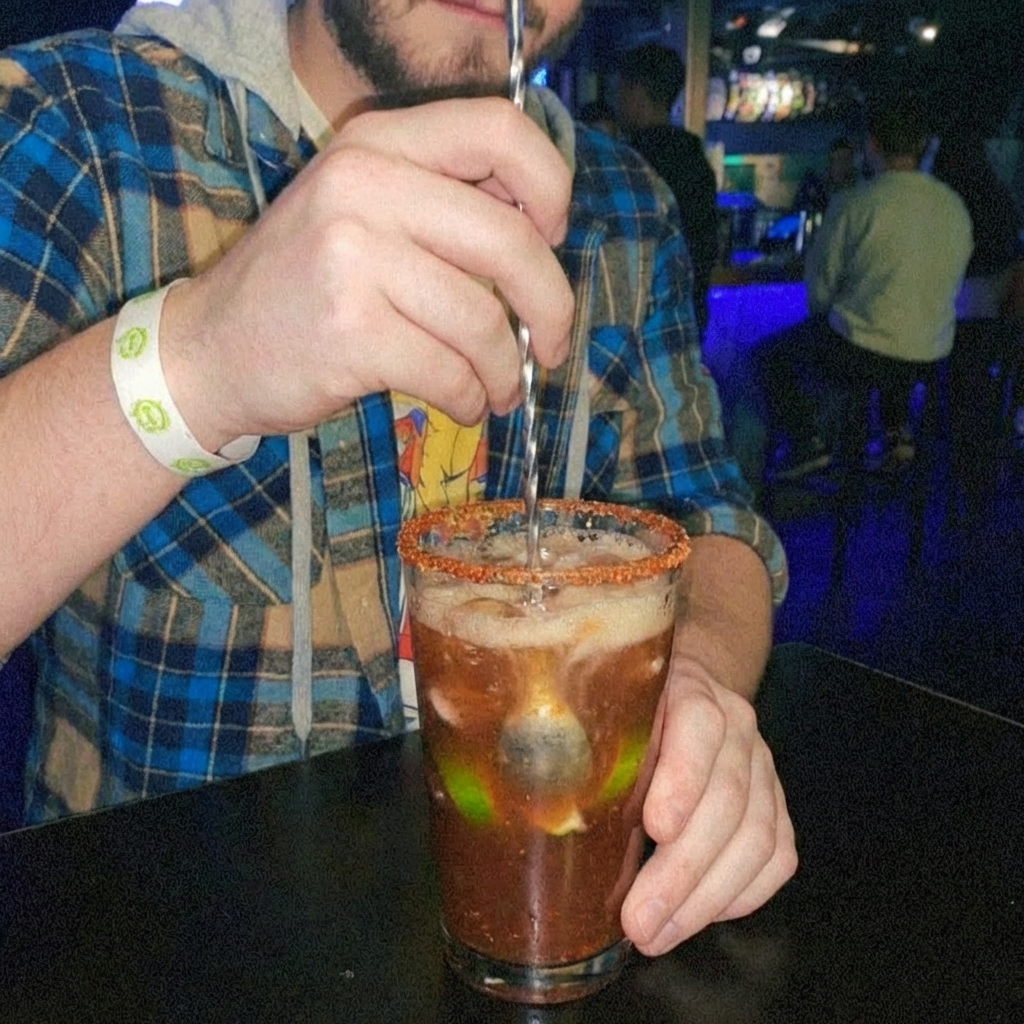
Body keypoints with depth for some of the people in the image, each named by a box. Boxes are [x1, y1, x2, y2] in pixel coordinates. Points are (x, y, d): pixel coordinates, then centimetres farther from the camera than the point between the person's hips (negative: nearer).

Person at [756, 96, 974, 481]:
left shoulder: (854, 203, -14)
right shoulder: (956, 207, 2)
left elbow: (821, 281, -5)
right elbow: (950, 283, 12)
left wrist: (822, 320, 15)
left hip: (856, 352, -6)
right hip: (930, 356, 6)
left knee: (769, 355, 16)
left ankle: (806, 440, 2)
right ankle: (895, 431, 26)